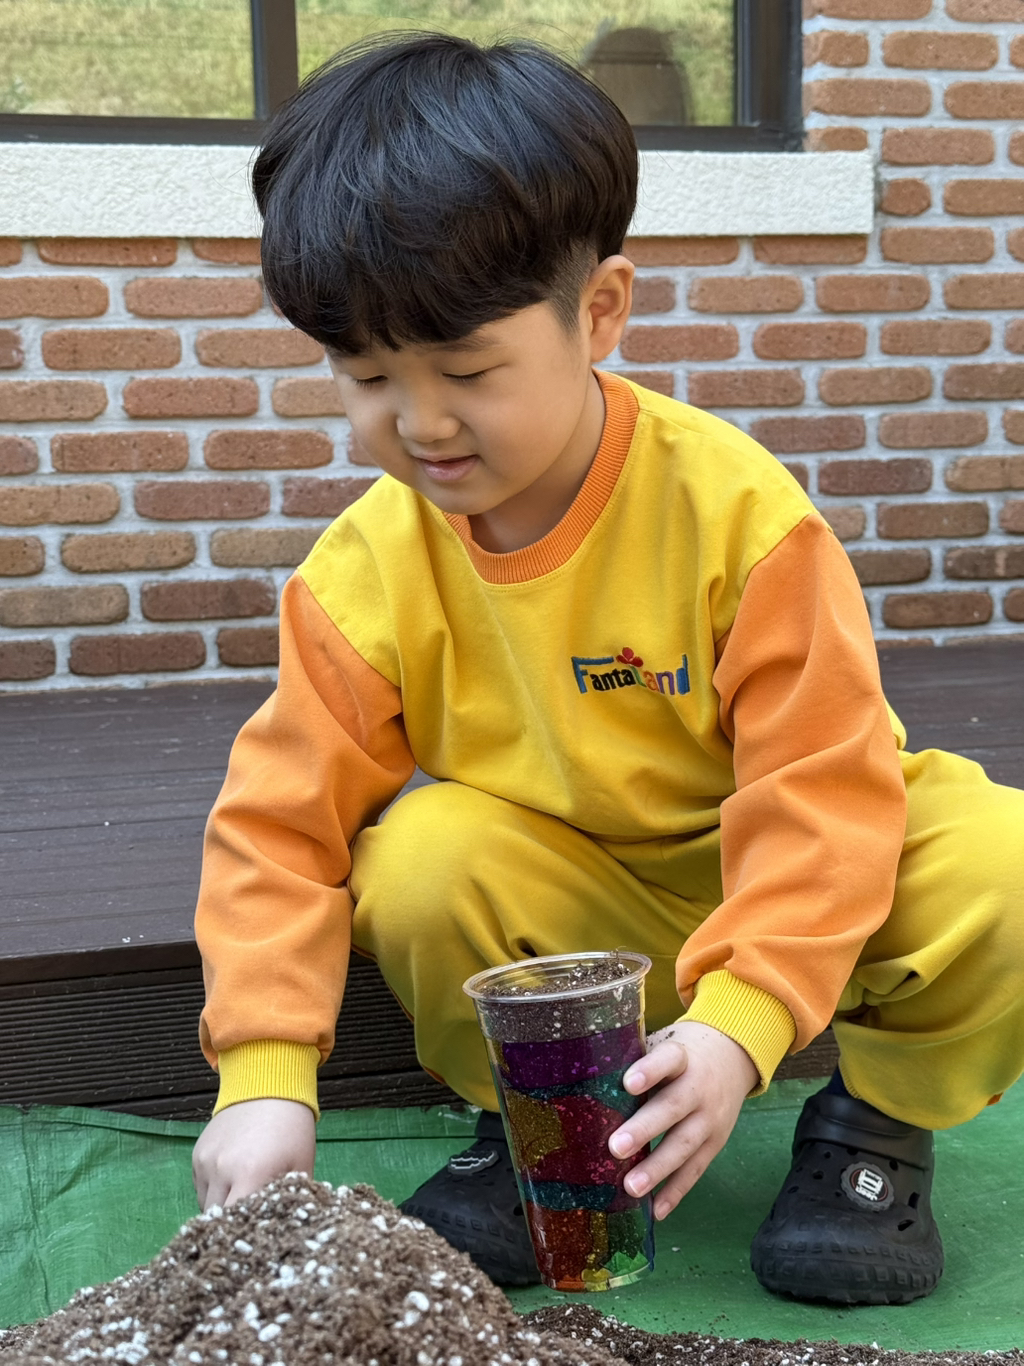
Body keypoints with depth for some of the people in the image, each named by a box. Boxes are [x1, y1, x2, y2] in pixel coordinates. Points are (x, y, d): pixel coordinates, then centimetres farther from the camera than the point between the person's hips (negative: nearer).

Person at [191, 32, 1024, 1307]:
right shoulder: (369, 567, -14)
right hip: (569, 900, 3)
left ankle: (876, 1110, 3)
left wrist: (739, 1025, -35)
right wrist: (265, 1077, -23)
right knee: (421, 865, -28)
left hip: (771, 879, -2)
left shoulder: (732, 505, -23)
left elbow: (818, 791, -23)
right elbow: (283, 818, -12)